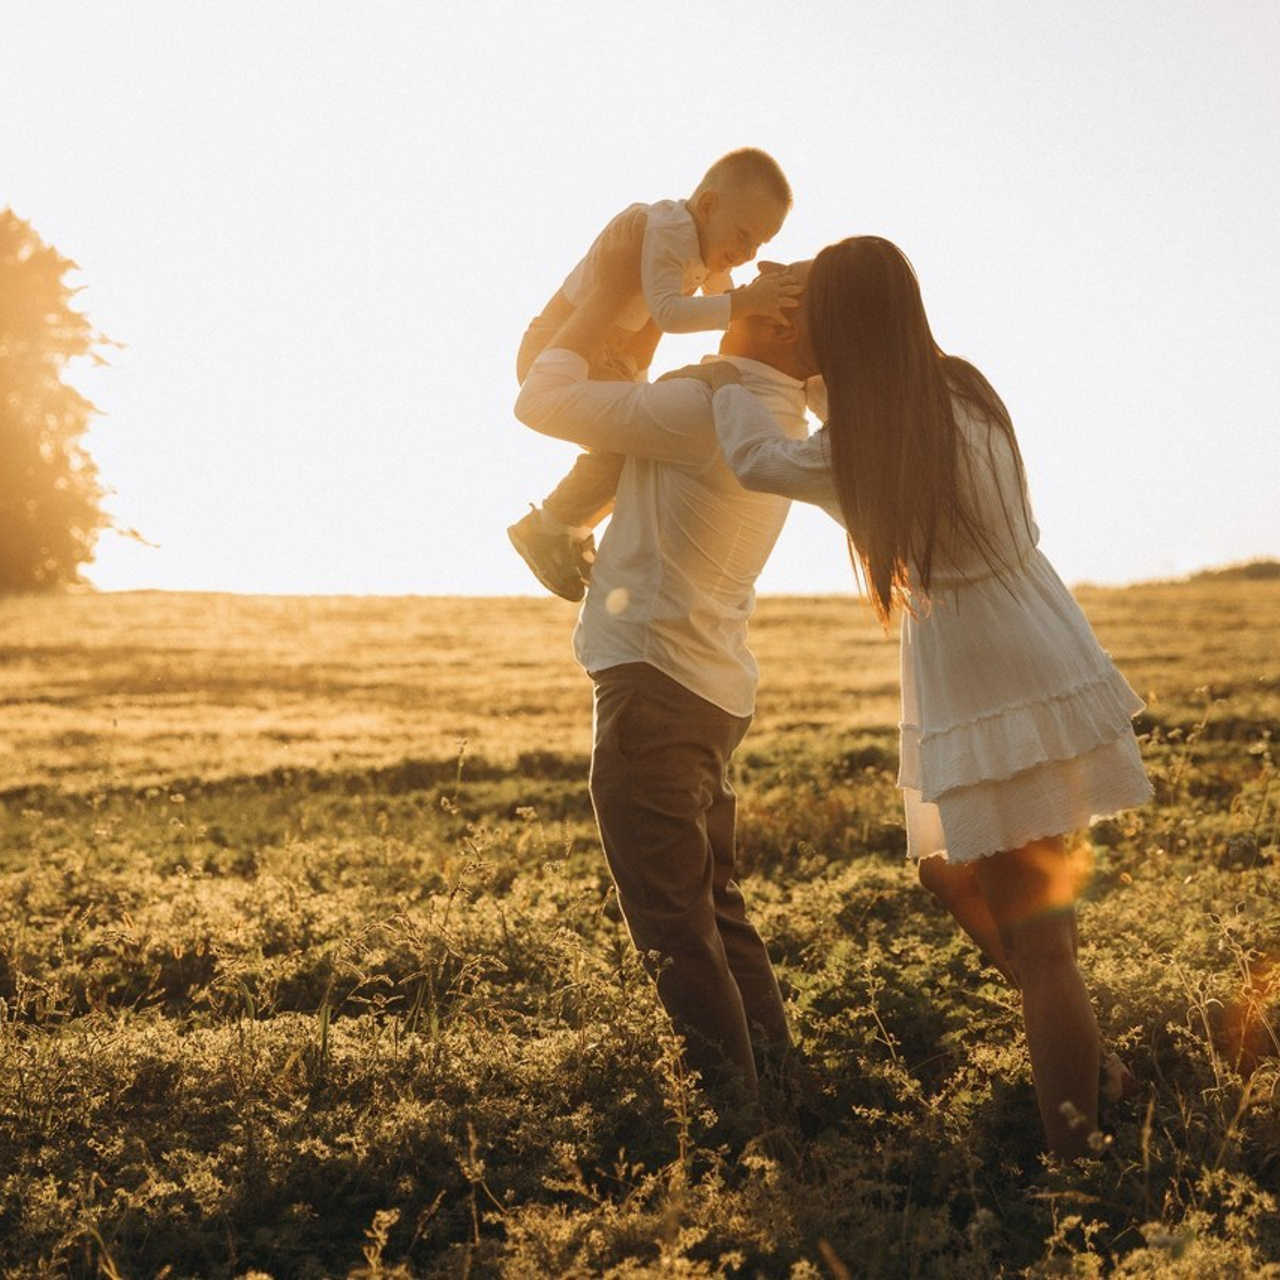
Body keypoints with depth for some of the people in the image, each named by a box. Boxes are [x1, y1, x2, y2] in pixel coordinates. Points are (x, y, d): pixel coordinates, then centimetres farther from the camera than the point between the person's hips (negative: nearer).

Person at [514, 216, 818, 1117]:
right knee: (716, 899, 20)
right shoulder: (781, 425, 11)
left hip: (655, 685, -9)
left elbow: (542, 401, -14)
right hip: (716, 690, 10)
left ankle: (732, 1092, 2)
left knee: (672, 917, -2)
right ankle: (774, 1069, 25)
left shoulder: (709, 408, -18)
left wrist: (613, 289, -5)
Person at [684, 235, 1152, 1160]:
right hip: (1045, 665, 8)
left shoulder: (863, 448, -18)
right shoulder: (965, 388, 2)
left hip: (991, 698, -8)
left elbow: (754, 457, -3)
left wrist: (727, 381, 15)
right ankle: (1085, 1058, 27)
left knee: (1035, 943, -3)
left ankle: (1075, 1159, 2)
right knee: (952, 871, 23)